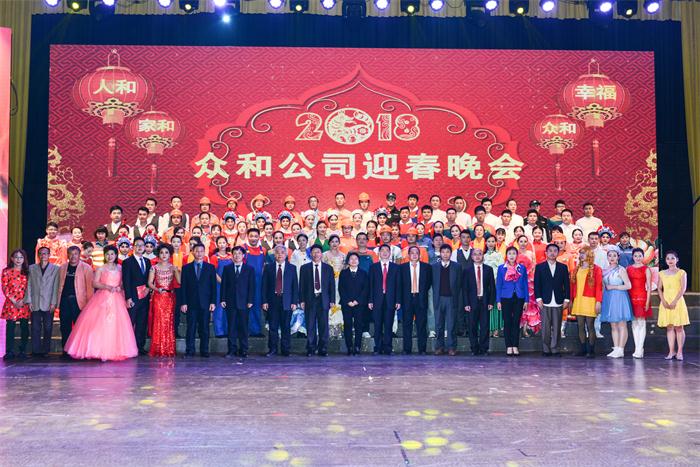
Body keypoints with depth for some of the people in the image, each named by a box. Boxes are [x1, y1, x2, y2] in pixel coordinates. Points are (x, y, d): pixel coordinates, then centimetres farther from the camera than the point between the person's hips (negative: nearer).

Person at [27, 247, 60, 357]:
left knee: (48, 328, 0)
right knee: (35, 328, 1)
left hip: (48, 304, -2)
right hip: (35, 304, 2)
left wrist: (53, 303, -6)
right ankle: (36, 351, 5)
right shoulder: (32, 268, 12)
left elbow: (56, 287, 0)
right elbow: (29, 285, 9)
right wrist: (29, 301, 0)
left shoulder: (55, 269, 5)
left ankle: (45, 350, 6)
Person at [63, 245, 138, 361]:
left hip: (116, 300, 3)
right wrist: (107, 287, -15)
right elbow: (94, 283, -5)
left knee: (116, 325, -4)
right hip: (102, 298, -2)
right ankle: (100, 350, -5)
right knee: (99, 324, -9)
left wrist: (120, 288, -4)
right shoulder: (100, 269, 3)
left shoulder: (120, 268, 13)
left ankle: (114, 351, 0)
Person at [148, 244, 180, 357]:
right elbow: (150, 283, -1)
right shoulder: (154, 268, 5)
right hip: (158, 297, -1)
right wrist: (157, 289, -15)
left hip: (170, 297, 1)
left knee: (169, 322, 0)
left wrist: (176, 271, -14)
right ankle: (157, 350, 1)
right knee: (158, 322, -4)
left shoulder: (173, 268, 8)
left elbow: (180, 281, -3)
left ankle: (168, 350, 5)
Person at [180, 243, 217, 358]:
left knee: (204, 328, 3)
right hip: (191, 303, 0)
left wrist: (213, 302, -3)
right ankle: (190, 350, 7)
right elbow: (183, 287, 5)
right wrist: (183, 303, -3)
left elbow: (213, 286, 5)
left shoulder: (210, 268, 9)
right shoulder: (186, 268, 9)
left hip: (205, 303, 0)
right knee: (191, 328, 1)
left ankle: (204, 351, 9)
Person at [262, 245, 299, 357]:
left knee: (286, 327, 3)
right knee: (273, 327, 3)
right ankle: (273, 349, 13)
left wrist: (294, 302, -3)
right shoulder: (268, 268, 7)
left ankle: (285, 350, 12)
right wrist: (264, 301, -3)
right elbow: (264, 285, 5)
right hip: (272, 300, 0)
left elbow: (295, 286, 4)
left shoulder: (292, 268, 7)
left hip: (287, 301, 0)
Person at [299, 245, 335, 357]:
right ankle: (310, 348, 10)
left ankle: (323, 349, 9)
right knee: (310, 326, 1)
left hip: (323, 300, 0)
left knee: (323, 325, 1)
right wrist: (302, 300, -2)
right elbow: (301, 285, 6)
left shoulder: (328, 268, 9)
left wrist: (332, 300, 1)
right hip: (310, 300, 0)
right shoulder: (305, 268, 8)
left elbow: (332, 285, 8)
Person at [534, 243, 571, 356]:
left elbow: (567, 284, 8)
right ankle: (546, 349, 8)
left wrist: (567, 299, 1)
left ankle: (555, 349, 9)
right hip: (545, 302, -1)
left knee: (556, 327, 2)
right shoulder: (539, 267, 7)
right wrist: (538, 299, -6)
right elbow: (537, 284, 2)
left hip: (558, 302, 1)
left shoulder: (563, 267, 11)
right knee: (546, 327, 0)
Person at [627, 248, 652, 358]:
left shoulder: (646, 269, 0)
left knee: (641, 323, -5)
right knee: (634, 323, 6)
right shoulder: (628, 268, 11)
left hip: (642, 297, -4)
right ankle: (637, 348, 12)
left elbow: (649, 287, -3)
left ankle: (640, 349, -4)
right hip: (631, 297, 4)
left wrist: (648, 301, -10)